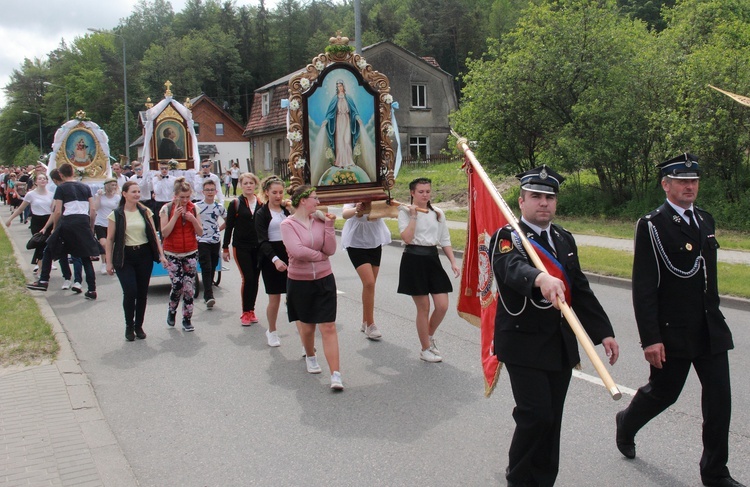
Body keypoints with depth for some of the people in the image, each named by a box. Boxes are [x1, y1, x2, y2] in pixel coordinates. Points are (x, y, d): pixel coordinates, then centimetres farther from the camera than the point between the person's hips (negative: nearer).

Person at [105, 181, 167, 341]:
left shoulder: (145, 212, 7)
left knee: (142, 293, 5)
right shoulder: (116, 215, -2)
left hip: (144, 256, 3)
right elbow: (110, 239, 0)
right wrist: (109, 262, -3)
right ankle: (129, 327, 8)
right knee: (130, 292, -11)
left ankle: (139, 326, 20)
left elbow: (154, 235, 9)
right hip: (125, 258, -3)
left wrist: (161, 255, 2)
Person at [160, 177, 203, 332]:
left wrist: (193, 219, -14)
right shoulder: (167, 209, -5)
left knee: (189, 287, 0)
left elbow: (200, 232, 3)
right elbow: (164, 233, -12)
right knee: (177, 285, -10)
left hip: (191, 253, 2)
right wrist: (175, 216, -20)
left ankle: (187, 319, 11)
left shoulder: (193, 208, 2)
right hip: (173, 254, -2)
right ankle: (172, 311, 19)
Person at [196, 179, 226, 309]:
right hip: (202, 241, -4)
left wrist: (219, 229, 10)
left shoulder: (219, 207, 5)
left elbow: (227, 221, 20)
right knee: (206, 268, -12)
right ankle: (209, 297, -16)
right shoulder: (196, 206, -6)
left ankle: (207, 295, 22)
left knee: (212, 268, 10)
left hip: (216, 241, 4)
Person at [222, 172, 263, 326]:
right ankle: (245, 313, 3)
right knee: (248, 278, -8)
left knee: (255, 279, 7)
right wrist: (225, 248, -1)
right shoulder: (235, 204, -2)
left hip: (258, 247, 3)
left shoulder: (261, 204, 5)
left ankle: (251, 310, 20)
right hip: (241, 247, -3)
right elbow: (229, 227, 0)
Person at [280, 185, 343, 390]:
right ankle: (310, 356, 45)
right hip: (299, 281, -1)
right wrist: (321, 255, -10)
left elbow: (330, 250, -5)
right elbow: (297, 251, -22)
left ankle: (336, 375, -5)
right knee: (307, 326, 14)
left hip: (324, 280, 2)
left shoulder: (320, 220, 0)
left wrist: (329, 226, -14)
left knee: (329, 328, -4)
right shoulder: (288, 224, -9)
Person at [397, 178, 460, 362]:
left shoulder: (438, 213, 10)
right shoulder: (405, 212, -3)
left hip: (432, 259, 5)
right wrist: (413, 215, -15)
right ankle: (425, 349, 17)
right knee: (423, 307, 1)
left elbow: (445, 240, 13)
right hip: (414, 259, -5)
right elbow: (407, 238, -16)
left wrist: (453, 262, 5)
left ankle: (430, 336, 28)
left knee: (442, 306, -1)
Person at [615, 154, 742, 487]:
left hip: (710, 329, 6)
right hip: (673, 332, -6)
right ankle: (627, 423, 40)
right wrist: (650, 338, -19)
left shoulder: (705, 220, 10)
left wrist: (715, 316, 18)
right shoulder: (652, 226, -12)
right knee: (664, 392, 10)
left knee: (719, 397, 4)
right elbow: (643, 288, -15)